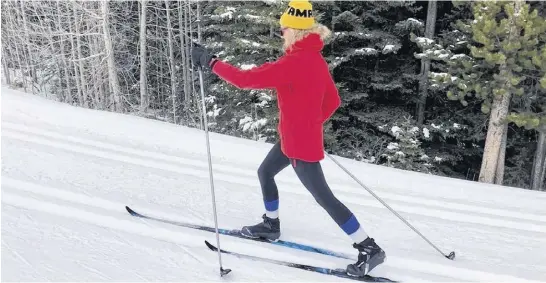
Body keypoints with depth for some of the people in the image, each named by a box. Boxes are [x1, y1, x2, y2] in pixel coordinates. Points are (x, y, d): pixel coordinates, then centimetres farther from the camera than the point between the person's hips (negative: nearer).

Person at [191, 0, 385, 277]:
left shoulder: (291, 63, -24)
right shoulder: (317, 60, 3)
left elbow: (245, 79, -24)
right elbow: (333, 100, 11)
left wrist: (211, 62, -14)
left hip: (299, 143, -9)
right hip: (298, 137, 9)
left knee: (324, 197, -1)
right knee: (265, 172, 24)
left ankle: (369, 249, 8)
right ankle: (271, 225, 43)